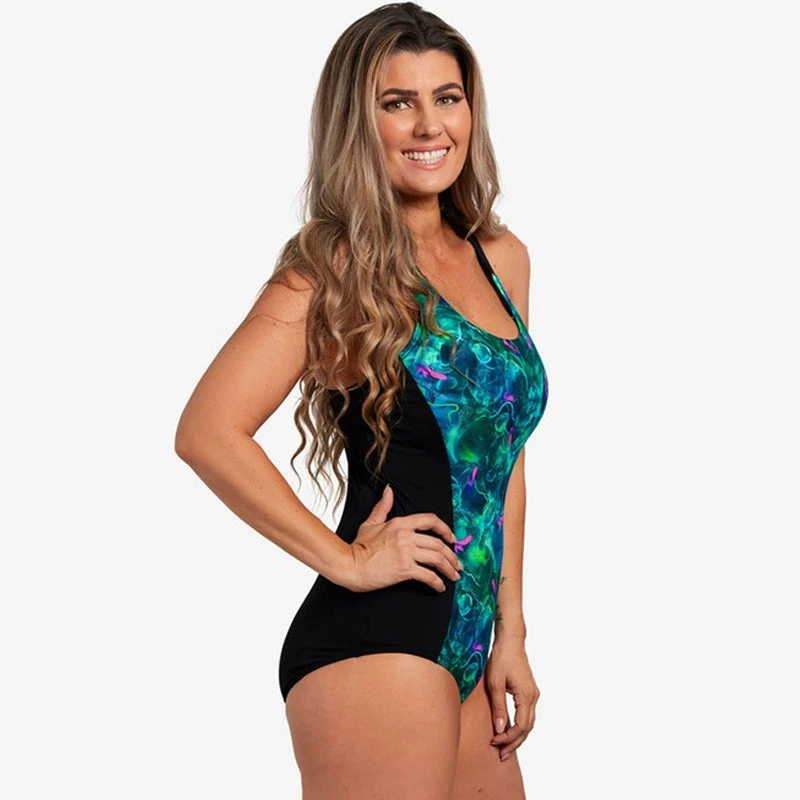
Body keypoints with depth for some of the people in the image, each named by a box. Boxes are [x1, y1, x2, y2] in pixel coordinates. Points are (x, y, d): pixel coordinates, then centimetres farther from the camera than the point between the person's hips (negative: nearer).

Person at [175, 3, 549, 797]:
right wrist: (344, 560, -13)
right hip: (375, 644, -7)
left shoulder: (502, 260, 11)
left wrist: (510, 634, 13)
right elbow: (207, 432, -19)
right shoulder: (340, 264, -9)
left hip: (466, 644, 7)